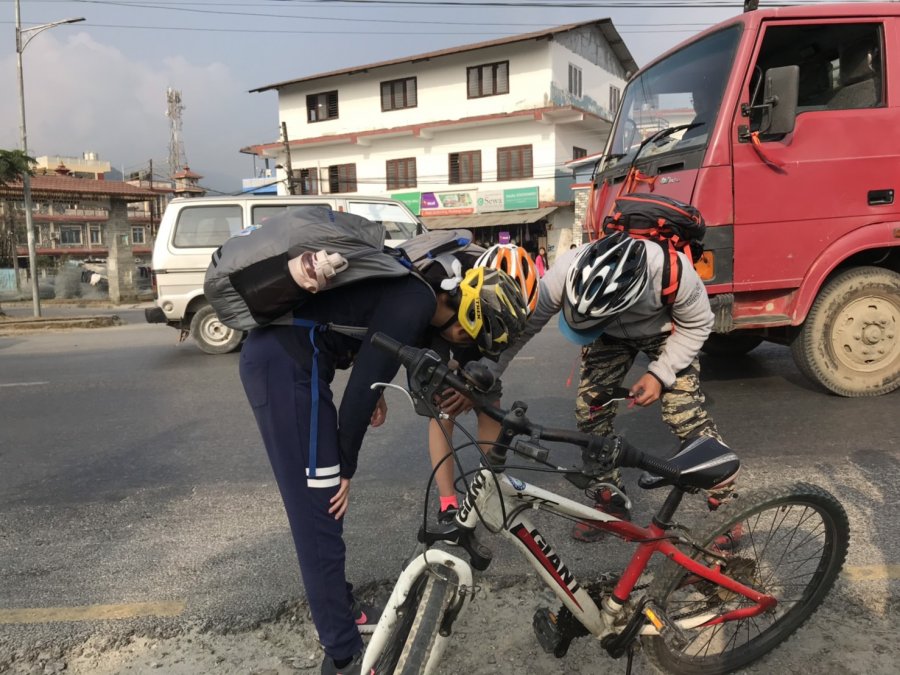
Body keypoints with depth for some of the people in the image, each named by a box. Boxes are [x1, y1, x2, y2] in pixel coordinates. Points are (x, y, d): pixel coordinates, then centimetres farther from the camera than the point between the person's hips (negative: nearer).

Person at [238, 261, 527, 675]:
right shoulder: (414, 305, -18)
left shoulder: (416, 291, 11)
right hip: (283, 363, -10)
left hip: (279, 355, 10)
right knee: (320, 510, -3)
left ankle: (340, 608, 36)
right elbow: (360, 391, -18)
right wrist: (346, 468, -6)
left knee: (321, 503, 19)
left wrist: (375, 392, 8)